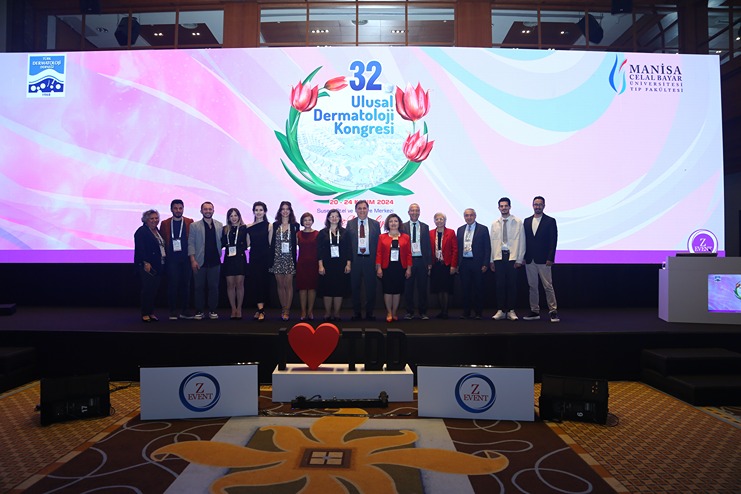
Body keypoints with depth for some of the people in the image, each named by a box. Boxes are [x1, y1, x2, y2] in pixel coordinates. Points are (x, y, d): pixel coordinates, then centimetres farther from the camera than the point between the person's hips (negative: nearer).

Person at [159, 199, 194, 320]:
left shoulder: (189, 223, 7)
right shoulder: (165, 224, 8)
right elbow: (162, 242, 8)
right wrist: (164, 256, 0)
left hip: (186, 259, 1)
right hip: (172, 259, 0)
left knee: (185, 284, 4)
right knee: (172, 285, -3)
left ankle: (184, 310, 12)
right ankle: (173, 311, 5)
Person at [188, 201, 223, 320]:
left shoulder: (219, 225, 9)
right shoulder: (194, 226, 4)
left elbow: (221, 242, 10)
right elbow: (191, 243, 0)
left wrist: (220, 256, -3)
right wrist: (193, 260, -8)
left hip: (214, 261, 1)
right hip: (199, 262, -1)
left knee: (214, 287, 4)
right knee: (199, 287, 4)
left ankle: (212, 310, 13)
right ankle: (199, 311, 13)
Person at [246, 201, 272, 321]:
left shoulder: (269, 226, 1)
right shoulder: (249, 227, 9)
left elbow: (271, 243, -2)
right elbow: (247, 243, 9)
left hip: (266, 257, -2)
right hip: (254, 257, 3)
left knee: (264, 282, -1)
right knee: (255, 282, -1)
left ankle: (260, 310, 5)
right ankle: (261, 310, 5)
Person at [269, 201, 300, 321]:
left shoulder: (295, 225, 4)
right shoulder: (275, 225, 8)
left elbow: (296, 242, 1)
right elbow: (272, 242, 6)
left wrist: (295, 259, -7)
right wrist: (271, 259, 0)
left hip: (289, 258, -2)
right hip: (277, 258, 2)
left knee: (288, 285, -3)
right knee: (280, 285, 6)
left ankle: (287, 310, 1)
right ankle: (283, 309, 14)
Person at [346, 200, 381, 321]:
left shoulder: (375, 224, 5)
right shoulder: (350, 224, 4)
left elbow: (378, 243, 4)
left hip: (370, 260, 0)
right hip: (355, 260, 0)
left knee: (371, 287, 6)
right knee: (355, 288, 8)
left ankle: (369, 313, 19)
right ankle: (357, 313, 20)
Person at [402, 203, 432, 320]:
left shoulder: (425, 227, 9)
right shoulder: (403, 227, 4)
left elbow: (428, 246, 8)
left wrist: (429, 263, 2)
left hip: (422, 261, 1)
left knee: (422, 288, 5)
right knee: (408, 288, 4)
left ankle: (422, 312, 14)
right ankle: (410, 312, 15)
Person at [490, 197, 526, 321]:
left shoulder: (518, 222, 3)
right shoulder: (495, 224, 11)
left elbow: (521, 241, 1)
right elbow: (492, 242, 11)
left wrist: (519, 259, -5)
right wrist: (491, 260, 6)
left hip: (512, 256, -2)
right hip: (499, 256, 2)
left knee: (512, 284, 0)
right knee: (500, 284, 2)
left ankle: (511, 311, 8)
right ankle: (501, 310, 9)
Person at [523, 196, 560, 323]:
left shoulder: (550, 221, 0)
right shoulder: (527, 221, 12)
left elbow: (553, 241, -4)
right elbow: (525, 240, 12)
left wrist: (550, 258, -12)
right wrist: (523, 257, 5)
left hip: (543, 260, -4)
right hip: (529, 260, 4)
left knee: (548, 286, -4)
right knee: (532, 286, 8)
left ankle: (553, 311, 3)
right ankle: (534, 311, 14)